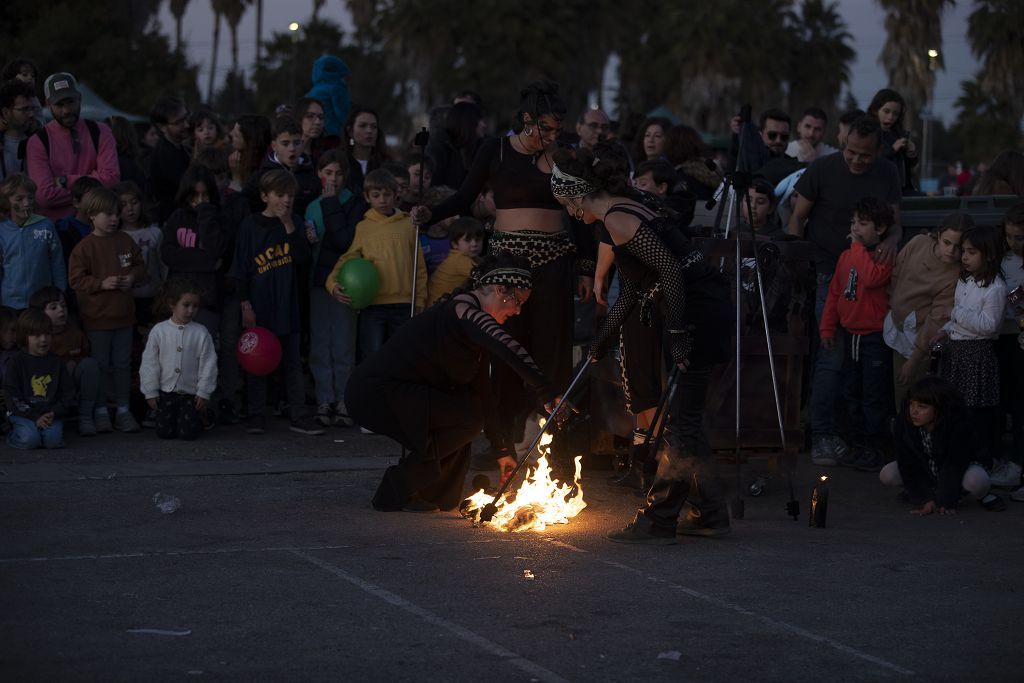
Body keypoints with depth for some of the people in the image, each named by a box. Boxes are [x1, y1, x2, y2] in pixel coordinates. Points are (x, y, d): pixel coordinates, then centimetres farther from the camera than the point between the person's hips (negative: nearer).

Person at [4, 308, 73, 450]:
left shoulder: (56, 362, 10)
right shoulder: (16, 363, 0)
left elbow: (68, 392, 10)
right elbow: (12, 396, -5)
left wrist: (55, 413, -7)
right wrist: (35, 417, -14)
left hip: (50, 414, 2)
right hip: (24, 414, -2)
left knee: (53, 439, -26)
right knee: (29, 439, -28)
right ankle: (14, 434, 6)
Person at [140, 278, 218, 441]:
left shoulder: (201, 333, -5)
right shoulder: (159, 330, -3)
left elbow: (208, 364, -2)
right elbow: (149, 362, 1)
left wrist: (204, 392, -3)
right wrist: (150, 392, 0)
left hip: (190, 393, -1)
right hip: (166, 392, 1)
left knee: (187, 433, -8)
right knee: (164, 432, -3)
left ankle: (198, 421, 26)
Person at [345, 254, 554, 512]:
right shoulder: (465, 310, -15)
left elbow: (482, 393, 22)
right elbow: (509, 351, -32)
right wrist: (547, 396, -32)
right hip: (375, 392, -11)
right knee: (469, 416, -15)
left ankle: (439, 495, 16)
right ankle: (397, 493, -7)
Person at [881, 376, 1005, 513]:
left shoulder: (960, 425, -32)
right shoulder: (904, 422, -22)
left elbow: (955, 466, -27)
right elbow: (909, 465, -19)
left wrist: (945, 502, -27)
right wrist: (925, 500, -23)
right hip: (924, 470, 3)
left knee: (977, 480, -37)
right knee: (887, 475, -21)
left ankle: (981, 497, 0)